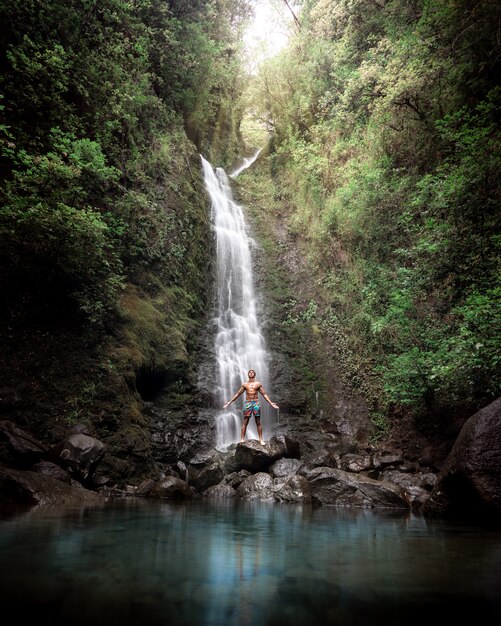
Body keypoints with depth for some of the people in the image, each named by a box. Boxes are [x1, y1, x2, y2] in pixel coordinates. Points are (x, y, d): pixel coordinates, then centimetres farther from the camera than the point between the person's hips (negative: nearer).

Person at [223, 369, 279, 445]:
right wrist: (229, 402, 8)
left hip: (256, 403, 0)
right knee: (245, 422, -2)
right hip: (247, 403, 0)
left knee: (258, 422, 2)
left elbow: (264, 394, 7)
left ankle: (261, 439, 6)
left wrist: (271, 403, 1)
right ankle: (242, 439, -1)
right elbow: (238, 394, 12)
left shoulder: (258, 383, 7)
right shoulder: (244, 384, 8)